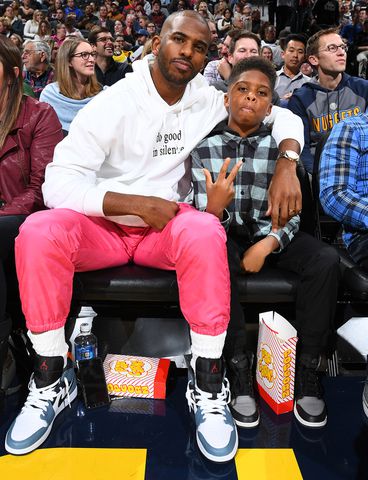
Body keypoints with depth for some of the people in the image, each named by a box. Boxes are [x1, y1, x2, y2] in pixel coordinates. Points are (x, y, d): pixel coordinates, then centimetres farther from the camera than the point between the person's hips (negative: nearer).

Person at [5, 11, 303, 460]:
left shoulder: (209, 102, 1)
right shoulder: (114, 102, -9)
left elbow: (282, 117, 8)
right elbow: (59, 182, -16)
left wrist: (286, 164, -13)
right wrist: (138, 203, -24)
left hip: (165, 225, 1)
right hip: (102, 225, 0)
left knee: (204, 230, -33)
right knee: (39, 231, -30)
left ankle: (207, 382, -20)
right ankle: (51, 377, -12)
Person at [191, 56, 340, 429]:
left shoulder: (280, 146, 2)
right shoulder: (205, 146, -1)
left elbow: (291, 212, -2)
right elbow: (202, 217, -6)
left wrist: (268, 244, -20)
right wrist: (213, 208, -30)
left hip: (271, 234, 2)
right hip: (226, 233, -1)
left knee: (325, 260, -24)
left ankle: (307, 370, -12)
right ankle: (238, 366, -19)